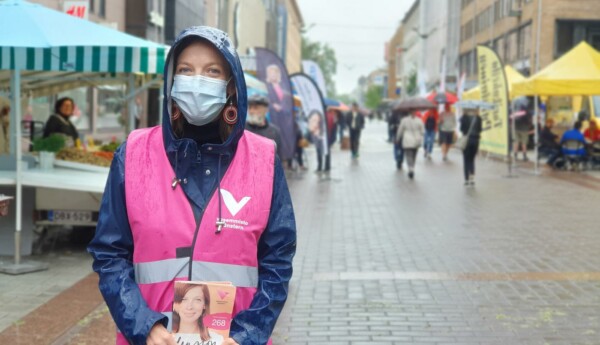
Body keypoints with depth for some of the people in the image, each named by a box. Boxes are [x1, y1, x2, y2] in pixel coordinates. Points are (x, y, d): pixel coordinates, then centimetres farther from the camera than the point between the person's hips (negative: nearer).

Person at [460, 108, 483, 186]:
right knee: (472, 159, 15)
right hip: (475, 139, 2)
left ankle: (467, 179, 4)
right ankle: (472, 177, -3)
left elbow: (461, 129, -8)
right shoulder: (478, 118, -1)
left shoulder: (464, 117, -8)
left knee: (466, 160, 7)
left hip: (466, 140, -2)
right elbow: (479, 129, -1)